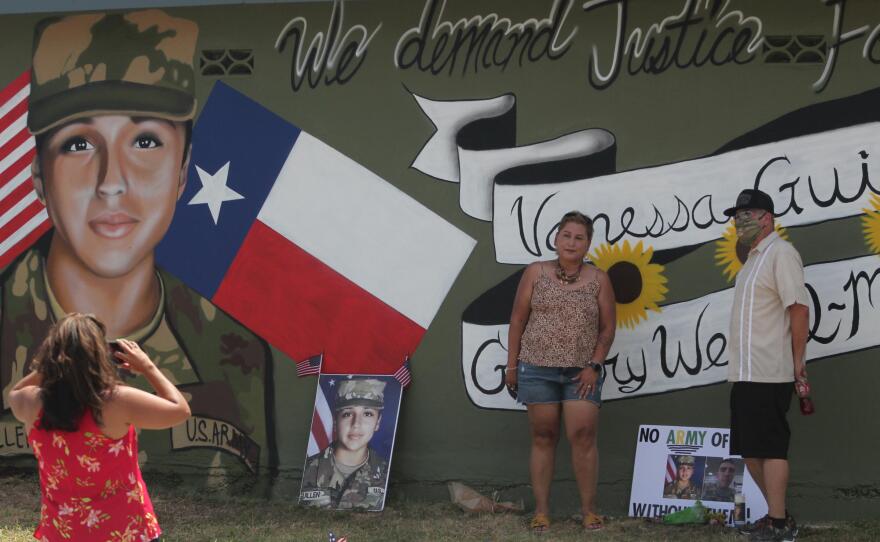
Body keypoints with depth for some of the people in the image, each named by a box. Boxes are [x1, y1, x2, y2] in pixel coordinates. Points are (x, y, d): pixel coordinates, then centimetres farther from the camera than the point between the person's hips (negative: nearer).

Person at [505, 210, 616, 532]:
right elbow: (517, 321, 6)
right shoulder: (535, 273, 4)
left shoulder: (598, 280, 4)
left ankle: (589, 510, 3)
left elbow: (607, 328, 5)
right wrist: (512, 365, 4)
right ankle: (541, 511, 9)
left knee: (583, 436, -7)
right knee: (543, 437, 4)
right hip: (538, 369, 0)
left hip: (582, 372, 0)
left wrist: (594, 365, -5)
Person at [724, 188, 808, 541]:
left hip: (768, 375, -10)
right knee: (749, 449, 13)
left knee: (769, 449, -6)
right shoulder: (753, 257, 18)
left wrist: (797, 361, -16)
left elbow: (799, 307, -17)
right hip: (745, 374, 10)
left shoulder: (780, 253, -11)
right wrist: (738, 369, 18)